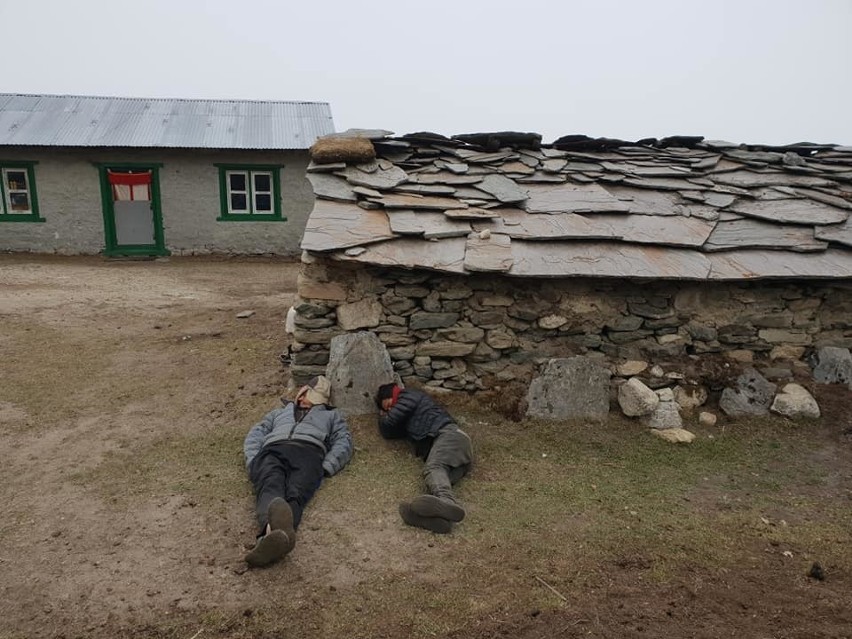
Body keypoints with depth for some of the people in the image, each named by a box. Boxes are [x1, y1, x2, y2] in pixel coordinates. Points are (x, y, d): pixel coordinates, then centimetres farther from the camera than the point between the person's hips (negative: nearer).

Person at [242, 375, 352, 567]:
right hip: (272, 451, 1)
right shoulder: (280, 412, 44)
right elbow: (255, 434, 28)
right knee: (271, 488, -36)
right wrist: (253, 461, 4)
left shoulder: (331, 415, 39)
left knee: (295, 496, -36)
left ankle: (268, 537, -68)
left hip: (308, 452, -1)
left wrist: (325, 467, -2)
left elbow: (343, 442, 20)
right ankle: (275, 529, -69)